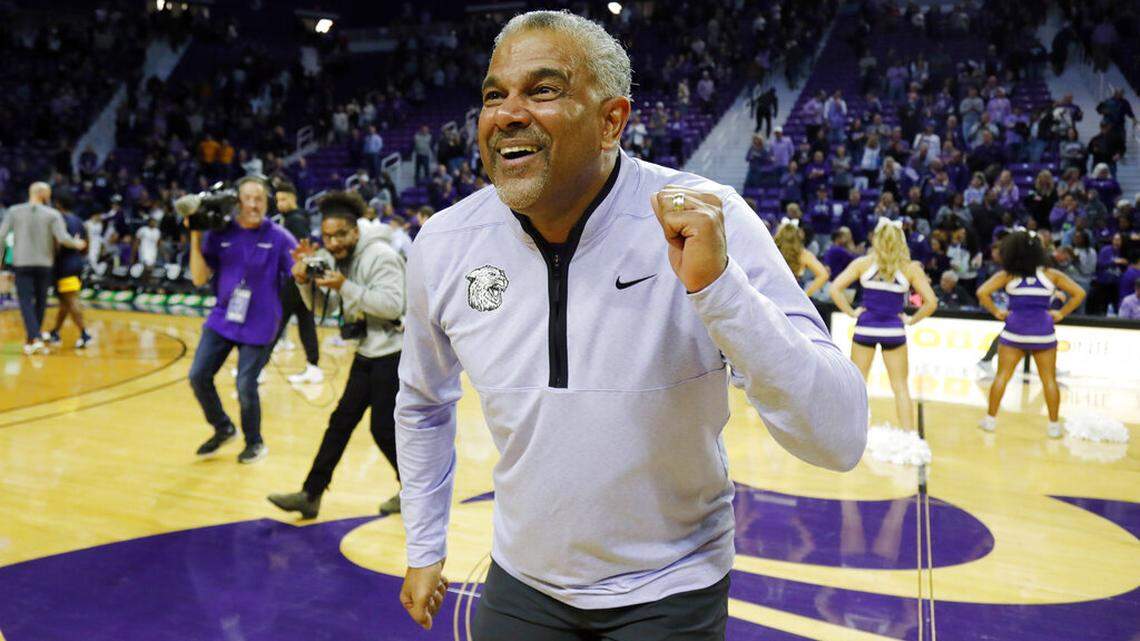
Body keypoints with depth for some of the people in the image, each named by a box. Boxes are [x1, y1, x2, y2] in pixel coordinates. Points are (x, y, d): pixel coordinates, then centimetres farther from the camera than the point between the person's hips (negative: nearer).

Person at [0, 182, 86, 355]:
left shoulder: (14, 211, 0)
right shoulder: (52, 214, -5)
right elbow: (63, 238, -16)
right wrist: (77, 244, 3)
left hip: (22, 264, 0)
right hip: (44, 264, 0)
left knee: (26, 302, 0)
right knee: (40, 302, 13)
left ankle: (35, 339, -17)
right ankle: (31, 340, 21)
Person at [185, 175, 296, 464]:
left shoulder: (279, 237, -9)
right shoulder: (220, 234, -2)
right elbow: (199, 279, -2)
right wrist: (195, 236, -10)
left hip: (259, 326, -4)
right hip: (222, 318, 4)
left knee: (245, 387, -3)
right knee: (198, 377, 4)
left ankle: (255, 443, 24)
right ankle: (223, 428, 30)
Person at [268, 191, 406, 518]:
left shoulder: (380, 256, -19)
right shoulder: (333, 258, 7)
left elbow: (393, 305, -27)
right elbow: (319, 304, 12)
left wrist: (346, 287, -30)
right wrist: (303, 279, -7)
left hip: (394, 353, -8)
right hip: (367, 352, 8)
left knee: (384, 428, -3)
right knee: (341, 421, 8)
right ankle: (311, 495, 14)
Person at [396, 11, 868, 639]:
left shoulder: (709, 223, -21)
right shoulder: (442, 245, -11)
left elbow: (840, 439, -26)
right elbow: (423, 403, 8)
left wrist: (715, 284, -37)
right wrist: (424, 549, 11)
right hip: (521, 584, 3)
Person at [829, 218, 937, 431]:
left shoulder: (863, 263, -1)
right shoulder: (911, 268, -1)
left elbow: (835, 288, -9)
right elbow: (931, 303, -5)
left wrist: (851, 312, -1)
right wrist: (912, 320, 5)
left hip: (865, 328, 0)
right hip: (894, 331, 0)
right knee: (900, 387, 9)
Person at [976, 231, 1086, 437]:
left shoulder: (1007, 275, -1)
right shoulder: (1051, 274, 4)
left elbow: (982, 292, -11)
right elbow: (1079, 293, 3)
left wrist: (997, 312, -1)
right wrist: (1061, 314, 7)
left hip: (1014, 330, -1)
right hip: (1043, 332, 1)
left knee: (1002, 376, 8)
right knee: (1049, 379, 8)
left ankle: (991, 419, 11)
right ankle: (1054, 426, 12)